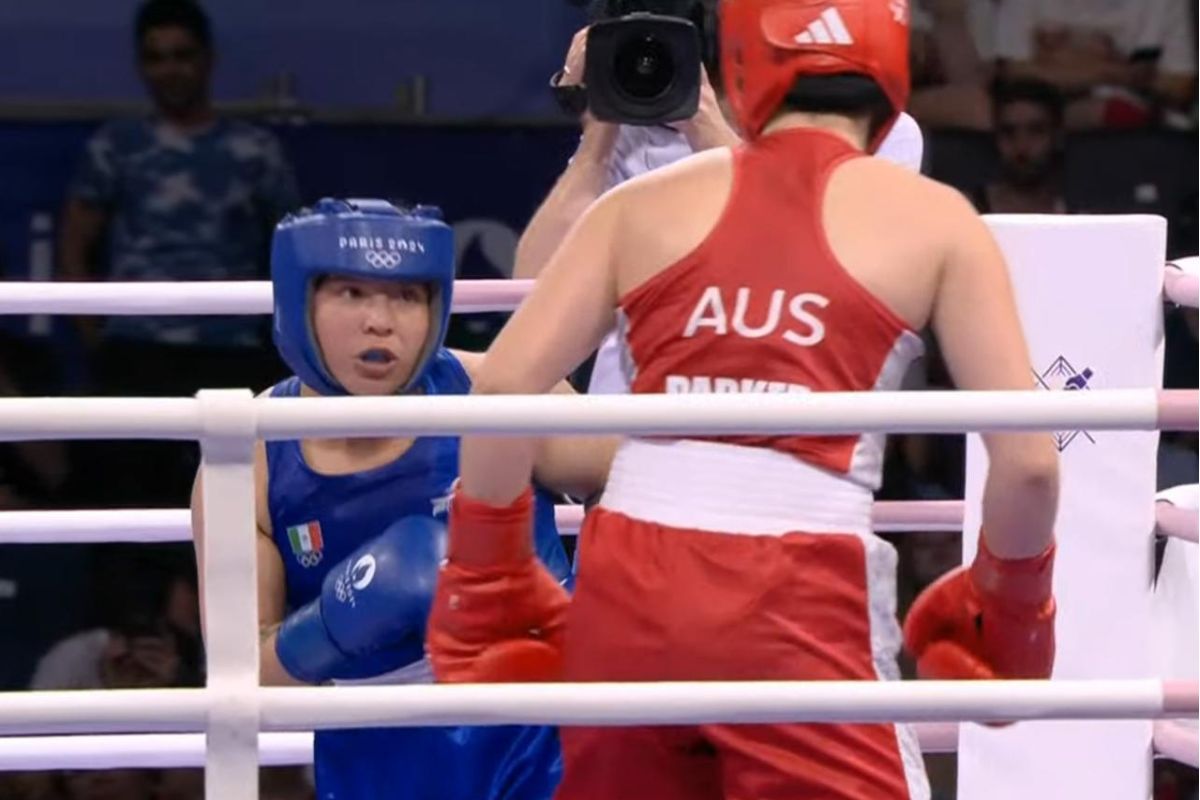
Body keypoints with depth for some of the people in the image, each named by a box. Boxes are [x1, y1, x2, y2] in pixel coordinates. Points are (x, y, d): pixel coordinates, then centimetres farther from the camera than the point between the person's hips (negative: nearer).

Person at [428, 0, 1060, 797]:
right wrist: (1011, 609, 17)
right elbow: (1027, 461, 0)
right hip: (800, 607, -3)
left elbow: (503, 383, 3)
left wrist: (488, 579, 13)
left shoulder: (647, 203, 13)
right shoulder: (932, 222, 7)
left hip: (629, 589, 4)